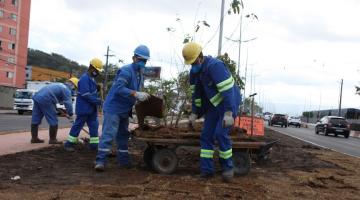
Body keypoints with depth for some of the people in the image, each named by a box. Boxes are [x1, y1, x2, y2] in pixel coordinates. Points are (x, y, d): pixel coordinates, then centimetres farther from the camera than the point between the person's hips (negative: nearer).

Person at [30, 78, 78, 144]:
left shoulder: (60, 85, 28)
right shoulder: (66, 90, 0)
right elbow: (68, 103, -5)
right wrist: (70, 114, 5)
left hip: (37, 97, 10)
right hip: (45, 100, -10)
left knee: (35, 119, 14)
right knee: (53, 121, 0)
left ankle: (34, 138, 23)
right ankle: (52, 139, 6)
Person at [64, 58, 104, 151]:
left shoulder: (91, 78, 12)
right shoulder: (85, 78, -19)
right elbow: (86, 95, -25)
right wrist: (98, 101, -22)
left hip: (91, 108, 9)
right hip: (84, 108, -9)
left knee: (94, 125, 9)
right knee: (78, 125, 0)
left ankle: (94, 144, 16)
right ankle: (69, 144, 11)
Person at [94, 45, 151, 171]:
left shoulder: (140, 74, 12)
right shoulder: (126, 71, -18)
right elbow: (119, 88, -31)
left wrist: (143, 96, 2)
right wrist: (136, 94, -39)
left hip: (124, 110, 10)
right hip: (113, 107, -10)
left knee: (123, 135, 15)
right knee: (108, 134, -13)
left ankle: (123, 160, 24)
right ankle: (100, 161, -12)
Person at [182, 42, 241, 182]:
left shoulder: (215, 66, -26)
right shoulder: (194, 71, 1)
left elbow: (228, 90, -31)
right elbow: (196, 93, 10)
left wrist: (228, 113, -36)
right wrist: (194, 113, 7)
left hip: (229, 103, -8)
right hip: (213, 105, 8)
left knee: (221, 134, -17)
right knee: (206, 135, 1)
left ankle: (228, 167, 1)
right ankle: (206, 170, 6)